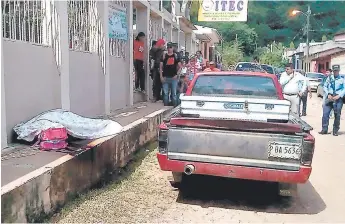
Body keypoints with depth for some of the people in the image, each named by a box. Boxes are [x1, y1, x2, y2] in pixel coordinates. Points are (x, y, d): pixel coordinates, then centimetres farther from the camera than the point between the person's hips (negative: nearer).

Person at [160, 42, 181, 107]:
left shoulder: (176, 56, 7)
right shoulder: (164, 56, 7)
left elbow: (179, 66, 8)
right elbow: (161, 67, 5)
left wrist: (177, 74, -3)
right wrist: (161, 76, -3)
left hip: (173, 77, 0)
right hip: (165, 78, 1)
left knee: (174, 93, 2)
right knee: (165, 93, 2)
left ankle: (175, 106, 7)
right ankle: (165, 106, 9)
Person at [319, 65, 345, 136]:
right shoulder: (329, 78, 11)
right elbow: (325, 86, 12)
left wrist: (338, 96, -12)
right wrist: (328, 94, -3)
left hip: (338, 99, -2)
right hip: (329, 98, 2)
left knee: (337, 115, 0)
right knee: (325, 113, -5)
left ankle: (335, 131, 9)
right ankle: (324, 130, 3)